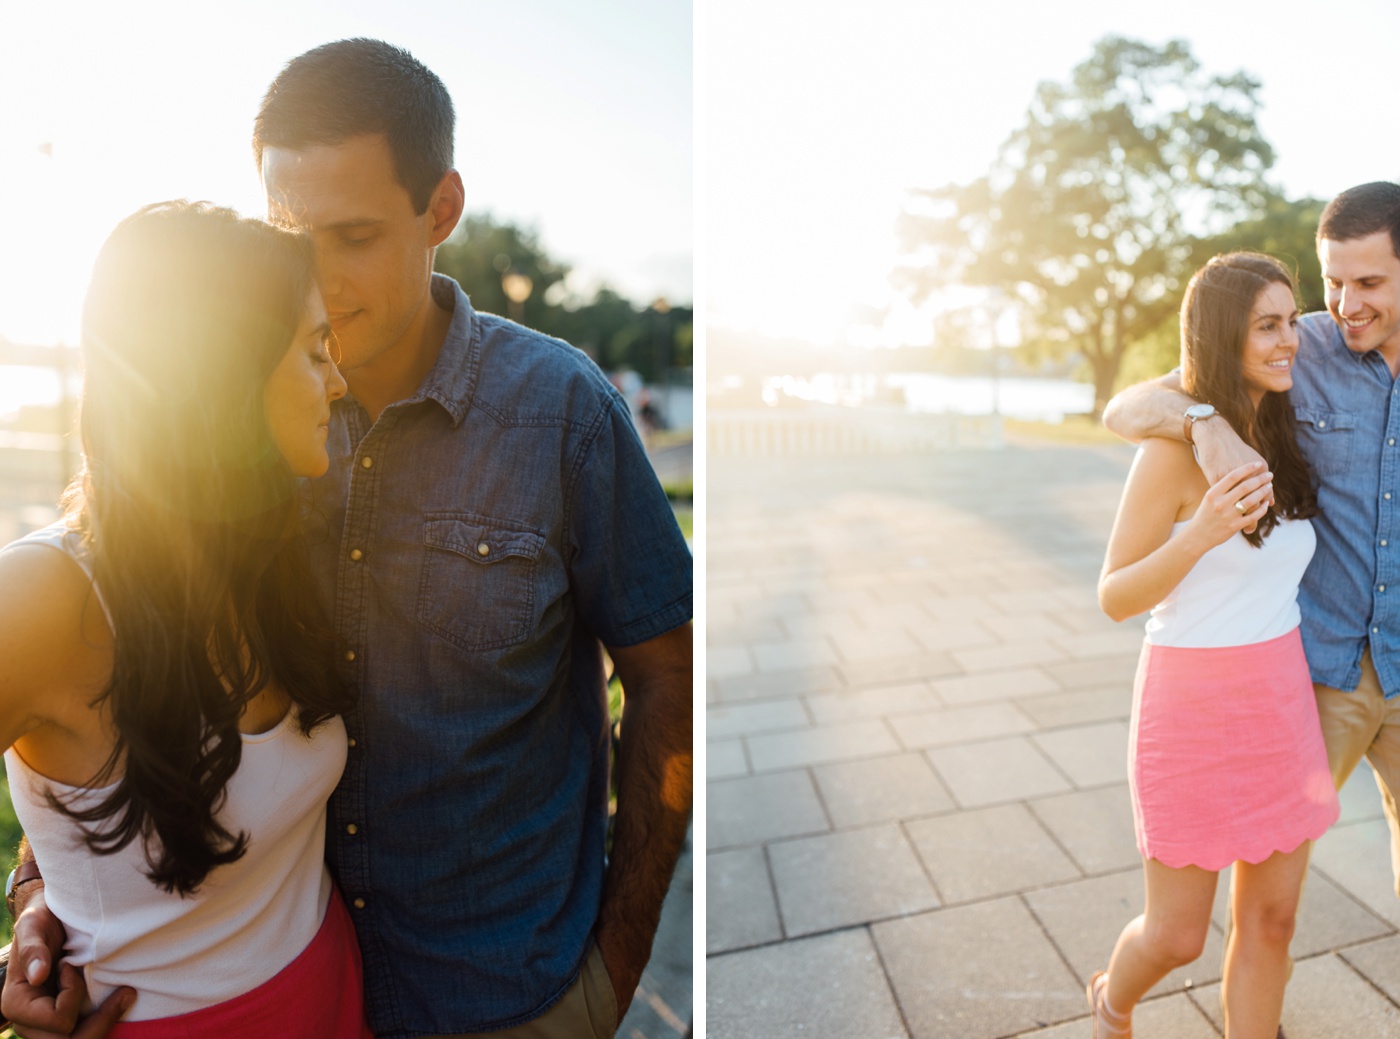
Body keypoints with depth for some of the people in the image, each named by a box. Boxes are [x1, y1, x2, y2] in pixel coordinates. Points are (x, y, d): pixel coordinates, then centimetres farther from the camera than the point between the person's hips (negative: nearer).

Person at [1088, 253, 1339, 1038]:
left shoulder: (1280, 436, 5)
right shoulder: (1174, 449, -16)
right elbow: (1115, 599, -14)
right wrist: (1201, 534, -28)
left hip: (1281, 703, 6)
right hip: (1196, 707, -6)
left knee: (1271, 920, 12)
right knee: (1177, 937, 8)